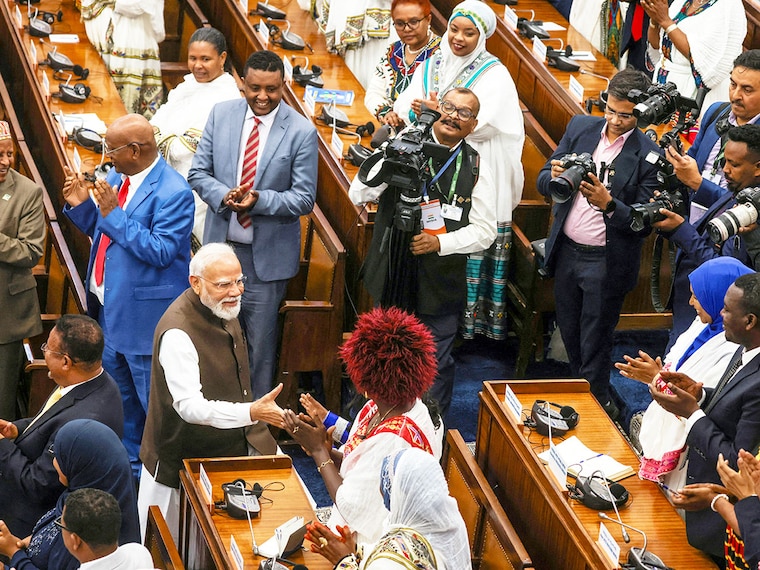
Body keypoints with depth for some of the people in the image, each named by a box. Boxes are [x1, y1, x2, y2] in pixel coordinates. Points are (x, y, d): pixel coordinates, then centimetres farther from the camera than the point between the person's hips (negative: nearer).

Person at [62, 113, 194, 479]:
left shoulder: (173, 193, -21)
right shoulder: (117, 177, 6)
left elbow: (161, 251, -27)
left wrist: (113, 213, -27)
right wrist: (81, 205, -4)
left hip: (144, 315, -9)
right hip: (109, 308, 9)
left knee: (151, 398, 2)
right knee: (119, 395, 22)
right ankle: (128, 460, 38)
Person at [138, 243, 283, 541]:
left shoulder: (222, 307, 0)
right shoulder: (177, 333, -29)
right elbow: (189, 406, -35)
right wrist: (251, 412, -46)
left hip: (231, 447, 8)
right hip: (188, 457, -8)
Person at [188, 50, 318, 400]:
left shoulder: (301, 131, -11)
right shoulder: (221, 114, 0)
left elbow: (304, 199, -10)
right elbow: (199, 172, 3)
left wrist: (259, 200, -25)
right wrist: (224, 195, -18)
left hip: (267, 254, -3)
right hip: (220, 244, 3)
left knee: (260, 341, 7)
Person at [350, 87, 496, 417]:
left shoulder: (476, 168, -2)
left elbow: (485, 230, -3)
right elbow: (359, 196, -12)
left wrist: (440, 243, -17)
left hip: (442, 283, 0)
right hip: (394, 275, 0)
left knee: (436, 365, 8)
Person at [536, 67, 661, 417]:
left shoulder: (648, 155, -16)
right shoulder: (580, 128, -1)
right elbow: (542, 183, 2)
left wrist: (609, 204, -32)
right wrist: (554, 176, -21)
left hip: (607, 262, -5)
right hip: (566, 252, 5)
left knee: (595, 342, 9)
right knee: (569, 332, 19)